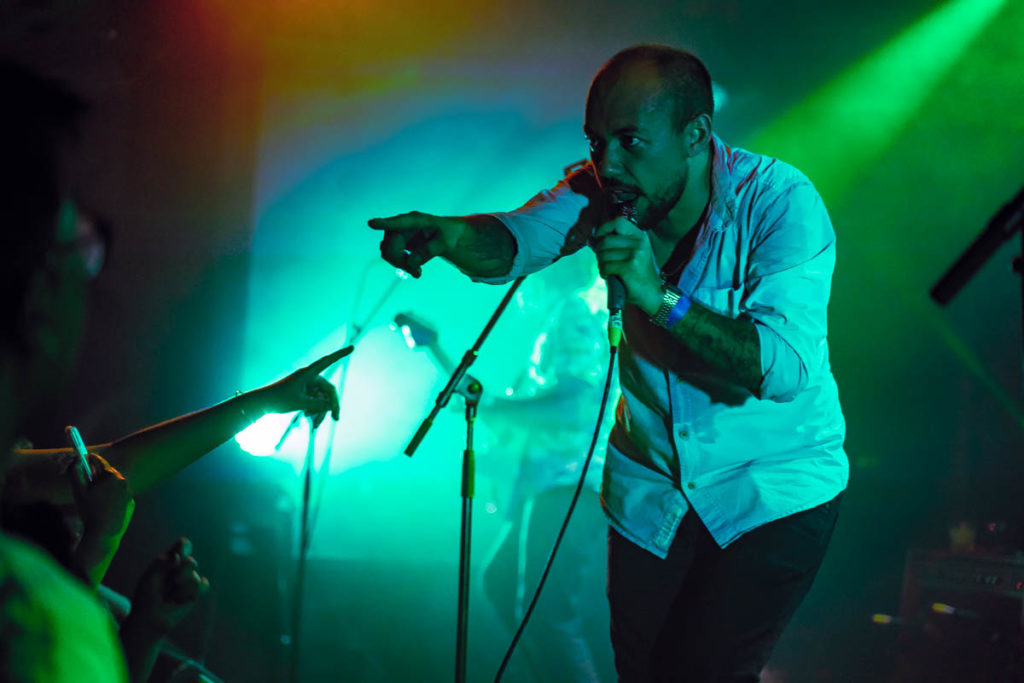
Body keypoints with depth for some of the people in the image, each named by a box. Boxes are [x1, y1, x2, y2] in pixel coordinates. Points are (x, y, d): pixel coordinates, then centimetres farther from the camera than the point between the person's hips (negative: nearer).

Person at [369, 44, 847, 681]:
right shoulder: (605, 189, -8)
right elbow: (513, 241, -22)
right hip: (651, 486, 5)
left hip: (776, 490, -5)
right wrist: (444, 234, -45)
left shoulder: (780, 202, -22)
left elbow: (783, 367, -31)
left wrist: (660, 297, -39)